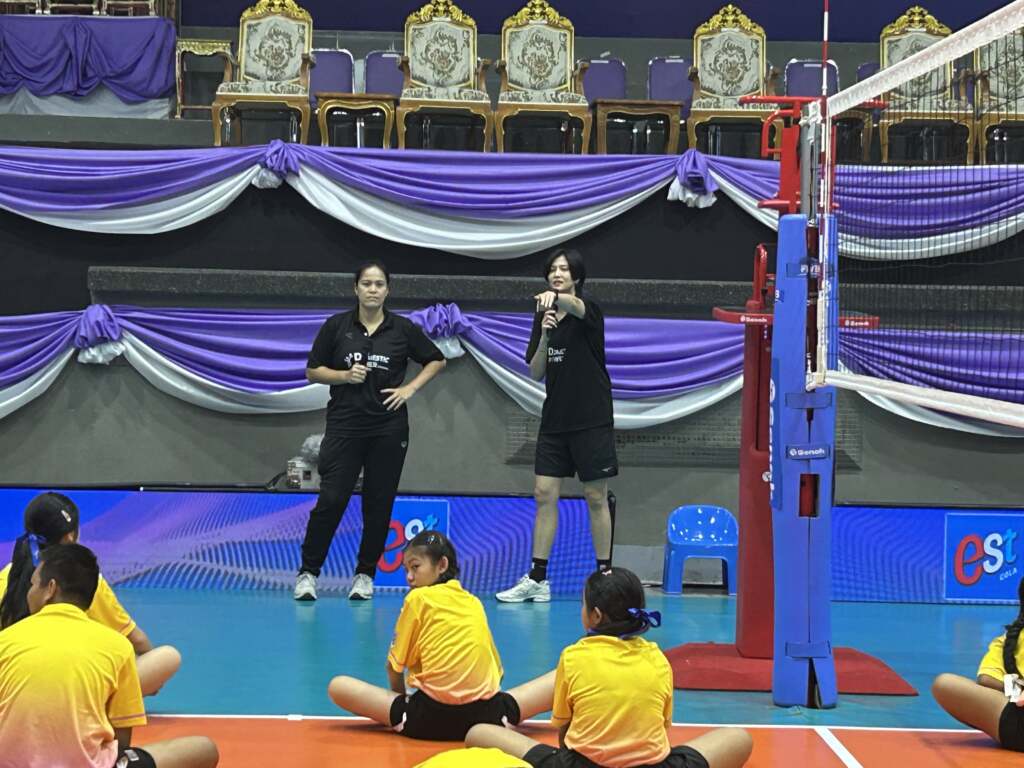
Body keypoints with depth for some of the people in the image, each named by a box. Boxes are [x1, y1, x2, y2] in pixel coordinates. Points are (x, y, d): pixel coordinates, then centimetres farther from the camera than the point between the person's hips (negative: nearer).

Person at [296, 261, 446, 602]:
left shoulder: (404, 329, 2)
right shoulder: (336, 326, 1)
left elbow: (436, 360, 14)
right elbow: (313, 371, 6)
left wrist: (410, 388, 1)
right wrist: (345, 375, -11)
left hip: (389, 429, 1)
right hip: (344, 426, -1)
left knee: (379, 504, 5)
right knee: (331, 500, -8)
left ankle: (365, 575, 17)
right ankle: (308, 572, 4)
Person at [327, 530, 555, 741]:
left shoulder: (417, 598, 3)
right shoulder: (474, 602, 17)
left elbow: (395, 665, 5)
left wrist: (401, 698, 21)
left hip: (431, 718, -3)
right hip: (486, 713, 3)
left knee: (337, 686, 5)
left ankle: (402, 720, -2)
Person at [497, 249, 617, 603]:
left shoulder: (589, 311, -7)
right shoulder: (543, 317, 8)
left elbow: (576, 306, -33)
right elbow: (536, 373, 5)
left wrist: (557, 298, -55)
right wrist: (544, 336, -12)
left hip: (591, 420, -5)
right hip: (555, 419, 5)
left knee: (596, 498, 2)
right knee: (544, 494, 2)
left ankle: (605, 575, 12)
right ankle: (537, 579, 6)